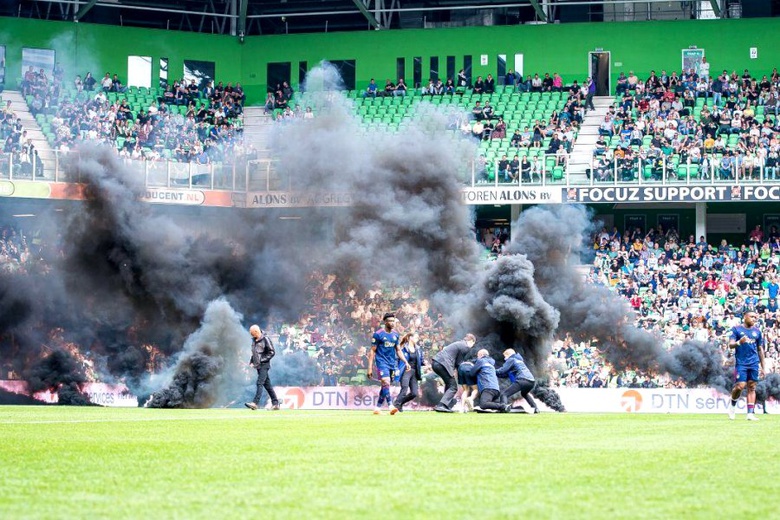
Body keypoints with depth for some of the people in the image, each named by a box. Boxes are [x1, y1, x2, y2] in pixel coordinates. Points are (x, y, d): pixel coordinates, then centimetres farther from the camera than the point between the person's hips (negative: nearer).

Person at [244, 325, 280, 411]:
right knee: (267, 385, 9)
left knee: (260, 383, -16)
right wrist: (251, 362, 11)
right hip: (258, 365, 9)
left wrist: (262, 360, -16)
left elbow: (272, 352, -11)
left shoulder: (265, 339, -10)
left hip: (264, 365, -9)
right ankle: (275, 404, 13)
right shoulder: (254, 340, 14)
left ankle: (255, 403, -23)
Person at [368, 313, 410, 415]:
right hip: (382, 362, -6)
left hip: (392, 363, 6)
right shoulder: (378, 334, -6)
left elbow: (398, 350, 20)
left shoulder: (395, 334, 12)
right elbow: (372, 351, -4)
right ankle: (390, 406, -31)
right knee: (386, 383, -22)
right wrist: (370, 368, -9)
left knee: (385, 387, 8)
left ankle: (377, 408, 15)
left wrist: (405, 362, 8)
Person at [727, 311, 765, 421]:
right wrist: (739, 342, -29)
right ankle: (733, 404, 17)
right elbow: (730, 345, -6)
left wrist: (763, 367, 15)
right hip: (741, 363, -4)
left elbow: (760, 349, 18)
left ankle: (750, 413, 0)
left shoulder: (757, 331, 13)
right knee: (740, 386, -11)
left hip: (754, 363, 4)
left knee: (752, 387, 1)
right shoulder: (736, 329, 1)